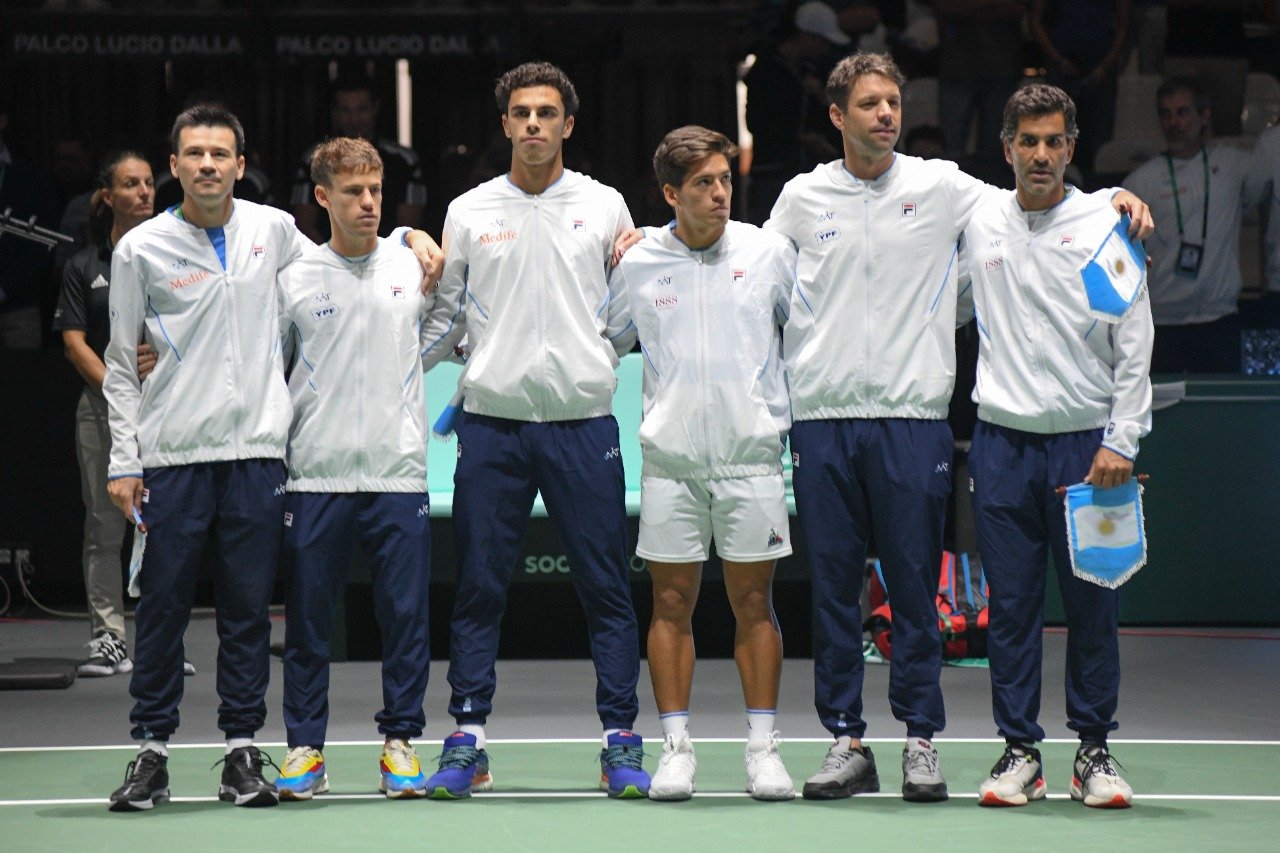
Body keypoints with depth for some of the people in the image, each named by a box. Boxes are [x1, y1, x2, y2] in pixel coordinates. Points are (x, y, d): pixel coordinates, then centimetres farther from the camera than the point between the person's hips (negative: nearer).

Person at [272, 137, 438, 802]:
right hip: (315, 473, 0)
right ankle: (304, 747, 11)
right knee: (307, 617, 3)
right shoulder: (294, 278, 5)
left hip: (398, 470, 0)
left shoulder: (413, 267, 6)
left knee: (405, 614, 1)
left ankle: (401, 741, 12)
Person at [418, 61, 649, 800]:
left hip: (584, 422, -1)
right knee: (479, 588, 2)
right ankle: (468, 744, 7)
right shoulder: (469, 212, 8)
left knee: (607, 587, -1)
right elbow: (443, 318, 14)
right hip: (492, 422, 1)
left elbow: (629, 317, 11)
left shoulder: (606, 207, 7)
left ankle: (621, 742, 5)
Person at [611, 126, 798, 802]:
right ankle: (675, 748, 7)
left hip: (752, 453, -1)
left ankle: (763, 750, 7)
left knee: (753, 601, 2)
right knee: (671, 602, 2)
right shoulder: (636, 266, 4)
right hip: (669, 458, 1)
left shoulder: (768, 251, 2)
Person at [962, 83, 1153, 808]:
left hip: (1086, 443, -2)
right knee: (1011, 604, 2)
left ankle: (1095, 750, 11)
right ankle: (1020, 750, 9)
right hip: (1002, 441, 2)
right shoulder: (979, 223, 8)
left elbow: (1135, 342, -2)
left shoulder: (1106, 225, 0)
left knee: (1093, 604, 2)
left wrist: (1120, 441, -8)